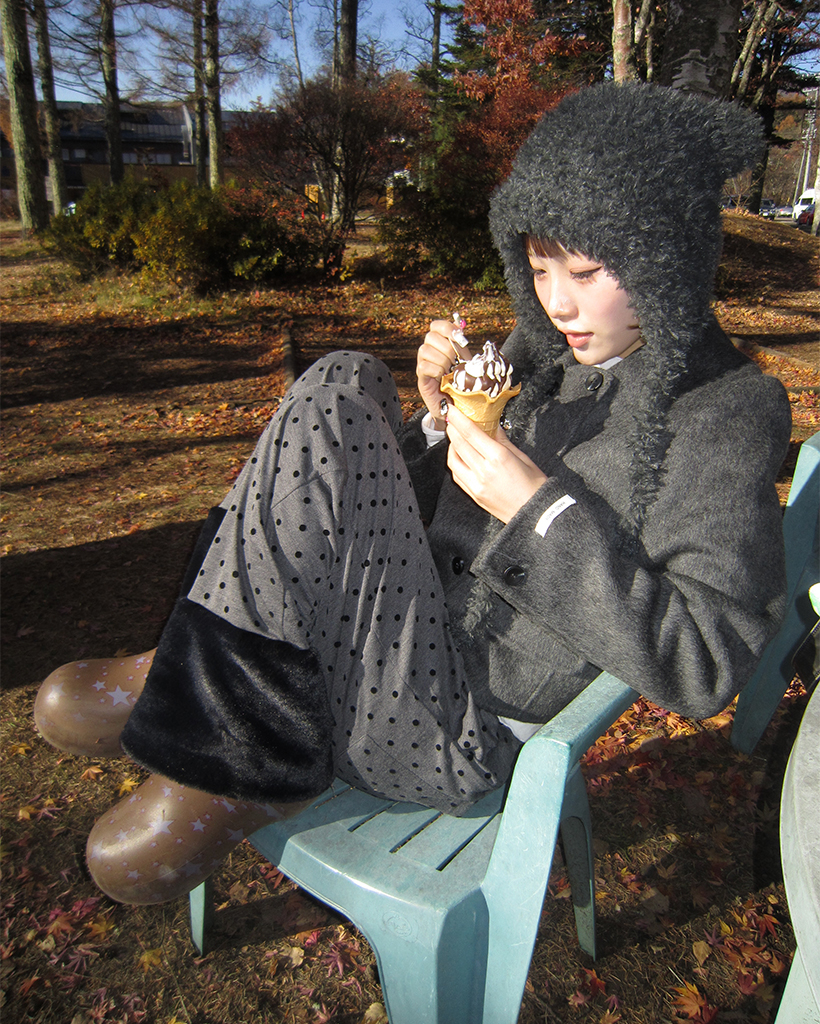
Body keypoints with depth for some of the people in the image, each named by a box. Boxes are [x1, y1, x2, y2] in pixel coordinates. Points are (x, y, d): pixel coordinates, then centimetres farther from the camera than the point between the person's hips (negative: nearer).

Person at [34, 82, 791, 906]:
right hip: (423, 640, 7)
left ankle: (248, 769, -10)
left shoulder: (725, 413, -10)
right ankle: (214, 688, -9)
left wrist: (544, 509, -22)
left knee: (334, 427, -22)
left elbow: (704, 667, -18)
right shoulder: (555, 353, 10)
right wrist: (442, 418, -5)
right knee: (346, 388, -8)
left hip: (463, 735, -7)